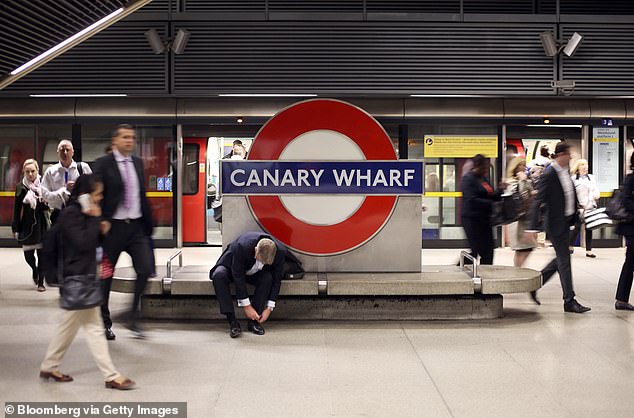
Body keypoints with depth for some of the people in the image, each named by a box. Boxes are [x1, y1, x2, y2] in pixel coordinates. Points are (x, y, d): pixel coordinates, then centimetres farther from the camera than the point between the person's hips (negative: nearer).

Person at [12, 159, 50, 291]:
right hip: (27, 225, 1)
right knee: (28, 255, 3)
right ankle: (35, 270, 35)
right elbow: (17, 209, 4)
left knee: (42, 254, 1)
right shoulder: (20, 187, 2)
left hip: (42, 224, -1)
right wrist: (16, 228, 1)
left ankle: (40, 282, 13)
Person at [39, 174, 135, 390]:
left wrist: (101, 230, 2)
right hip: (78, 279, -10)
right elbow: (83, 242, -25)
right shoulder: (70, 214, -16)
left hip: (84, 277, 10)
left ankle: (49, 367, 30)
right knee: (94, 327, -5)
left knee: (69, 325, 18)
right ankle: (111, 376, 0)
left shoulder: (81, 213, 13)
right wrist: (94, 219, -18)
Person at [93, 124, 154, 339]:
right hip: (113, 226, -4)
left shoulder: (138, 162, 12)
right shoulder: (103, 163, -4)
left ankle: (132, 317, 12)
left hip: (136, 225, 4)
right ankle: (104, 321, 23)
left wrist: (148, 223, 13)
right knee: (106, 275, 7)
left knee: (145, 269, -7)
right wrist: (101, 221, -18)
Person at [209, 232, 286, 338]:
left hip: (254, 273, 2)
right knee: (219, 276, -35)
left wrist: (269, 308, -20)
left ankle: (254, 321, -19)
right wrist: (246, 306, -29)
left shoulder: (280, 251, -28)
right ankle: (232, 322, -30)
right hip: (232, 267, -2)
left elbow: (276, 281, -18)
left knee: (268, 278, -31)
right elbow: (238, 277, -32)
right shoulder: (242, 246, -39)